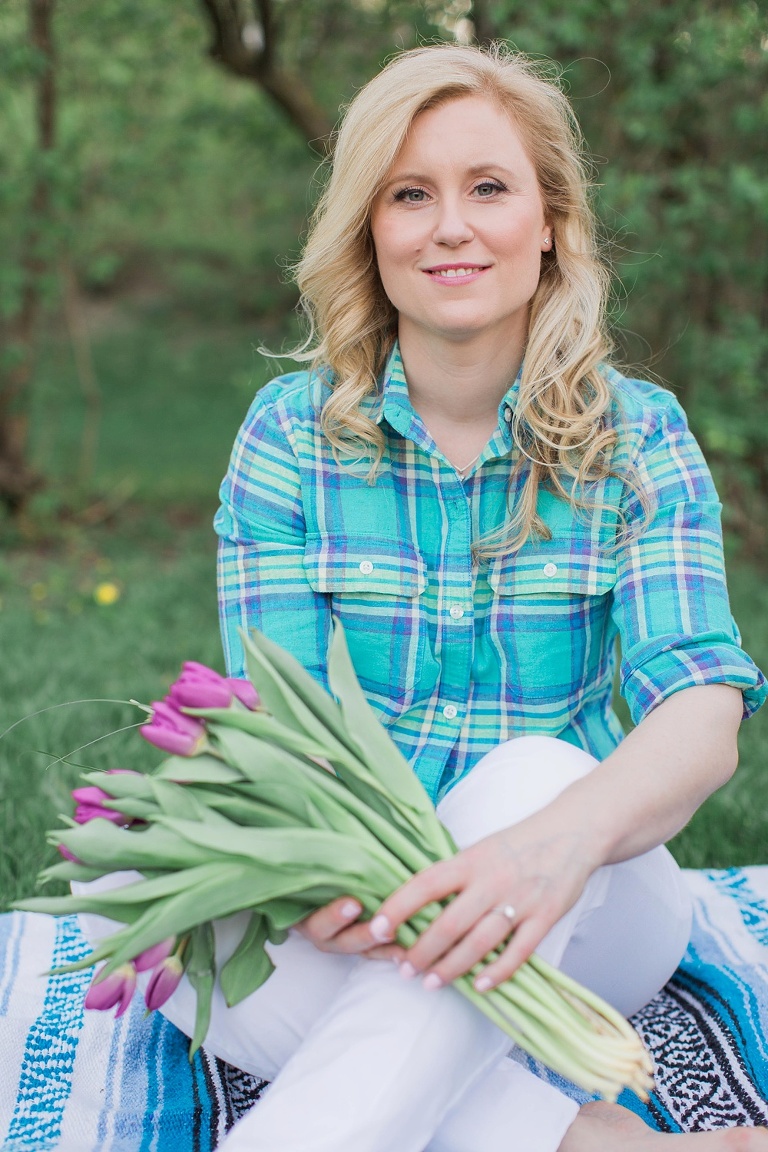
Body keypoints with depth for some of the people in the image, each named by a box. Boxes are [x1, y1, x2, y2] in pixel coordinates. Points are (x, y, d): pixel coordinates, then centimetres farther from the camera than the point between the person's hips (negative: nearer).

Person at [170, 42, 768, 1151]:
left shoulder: (638, 438, -6)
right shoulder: (290, 436, -4)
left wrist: (564, 835, -43)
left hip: (592, 912, -1)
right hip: (359, 913, 2)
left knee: (535, 772, -34)